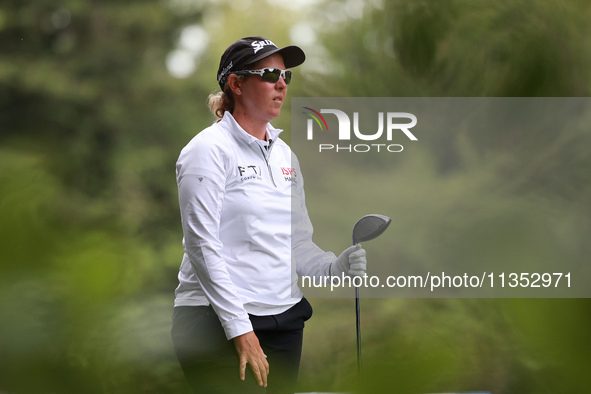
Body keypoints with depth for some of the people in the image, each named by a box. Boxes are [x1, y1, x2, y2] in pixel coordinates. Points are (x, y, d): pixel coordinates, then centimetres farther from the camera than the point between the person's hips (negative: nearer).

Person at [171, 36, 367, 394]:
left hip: (284, 320, 7)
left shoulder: (285, 155, 16)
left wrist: (336, 267, -3)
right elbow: (203, 246, -14)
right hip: (218, 323, -7)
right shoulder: (210, 150, -7)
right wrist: (240, 330, -18)